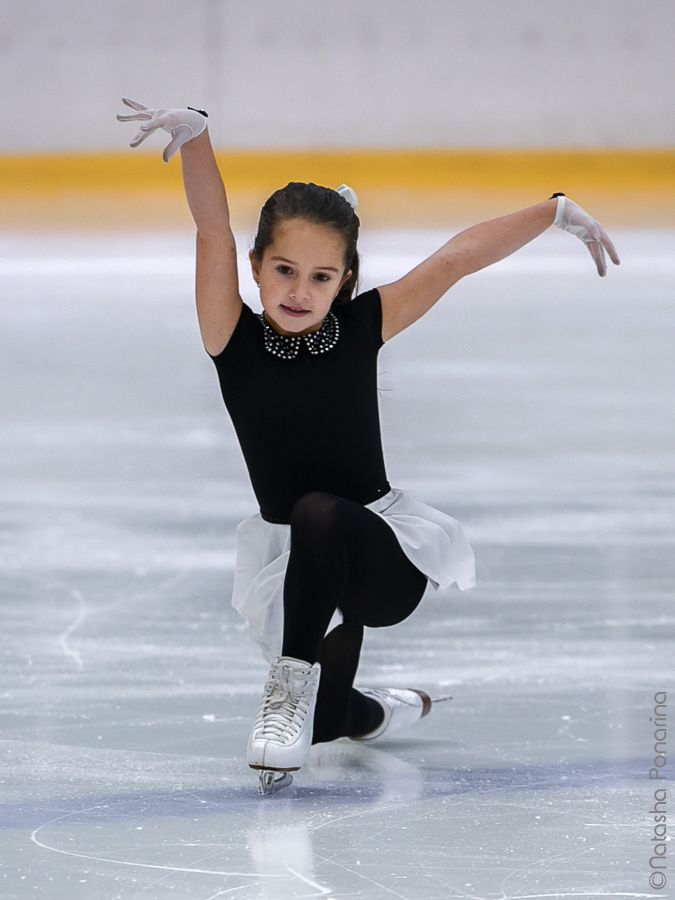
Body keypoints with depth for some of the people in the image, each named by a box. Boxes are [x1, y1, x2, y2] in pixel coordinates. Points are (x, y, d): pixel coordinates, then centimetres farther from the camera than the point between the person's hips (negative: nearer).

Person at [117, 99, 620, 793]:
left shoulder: (361, 331, -7)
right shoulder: (235, 341, -8)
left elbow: (457, 258, -6)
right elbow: (213, 229, -20)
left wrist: (556, 211, -5)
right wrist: (193, 134, -34)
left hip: (387, 553, -2)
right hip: (302, 564, 2)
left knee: (319, 514, -35)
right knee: (321, 720, -4)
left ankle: (294, 681, -23)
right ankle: (373, 713, 34)